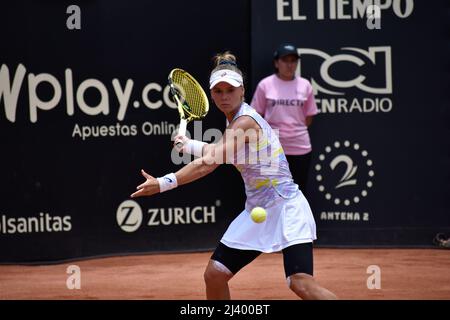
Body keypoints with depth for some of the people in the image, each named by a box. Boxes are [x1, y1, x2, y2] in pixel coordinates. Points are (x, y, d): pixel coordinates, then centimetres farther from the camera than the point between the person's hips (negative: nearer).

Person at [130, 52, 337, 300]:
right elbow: (219, 154, 30)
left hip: (285, 209, -9)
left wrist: (163, 183, -30)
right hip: (256, 213, 9)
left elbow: (208, 164, -27)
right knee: (214, 274, 4)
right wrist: (189, 144, 31)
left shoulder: (245, 121, -18)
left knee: (302, 284, -24)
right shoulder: (234, 120, 8)